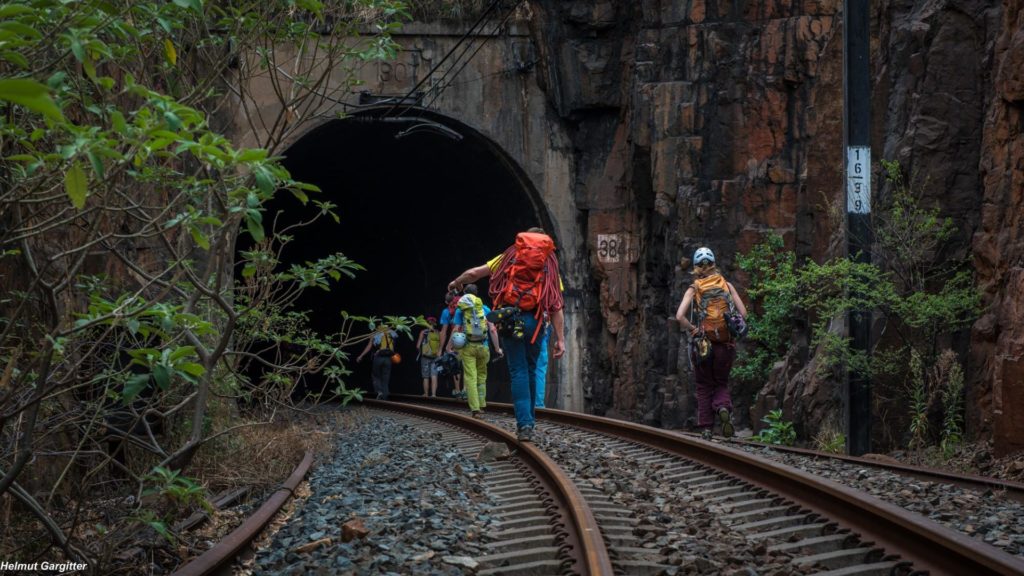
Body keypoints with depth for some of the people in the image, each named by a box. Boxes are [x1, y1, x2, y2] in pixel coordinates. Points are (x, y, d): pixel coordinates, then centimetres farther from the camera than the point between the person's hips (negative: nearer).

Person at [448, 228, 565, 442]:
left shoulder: (509, 258, 11)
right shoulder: (550, 265, 10)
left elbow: (473, 274, 11)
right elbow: (557, 307, 2)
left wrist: (455, 283, 31)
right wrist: (560, 339, 1)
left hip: (510, 319, -1)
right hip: (535, 322, 1)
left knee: (518, 371, 1)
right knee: (531, 370, 17)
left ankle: (524, 424, -9)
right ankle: (527, 420, 24)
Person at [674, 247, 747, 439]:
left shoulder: (693, 289, -2)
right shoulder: (727, 286, 2)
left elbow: (680, 316, -15)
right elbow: (743, 313, -2)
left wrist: (693, 329, -2)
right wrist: (732, 327, 11)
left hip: (702, 344, -1)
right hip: (726, 343, 1)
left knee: (704, 387, 12)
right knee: (721, 383, 16)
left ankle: (706, 429, 7)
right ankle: (724, 408, -15)